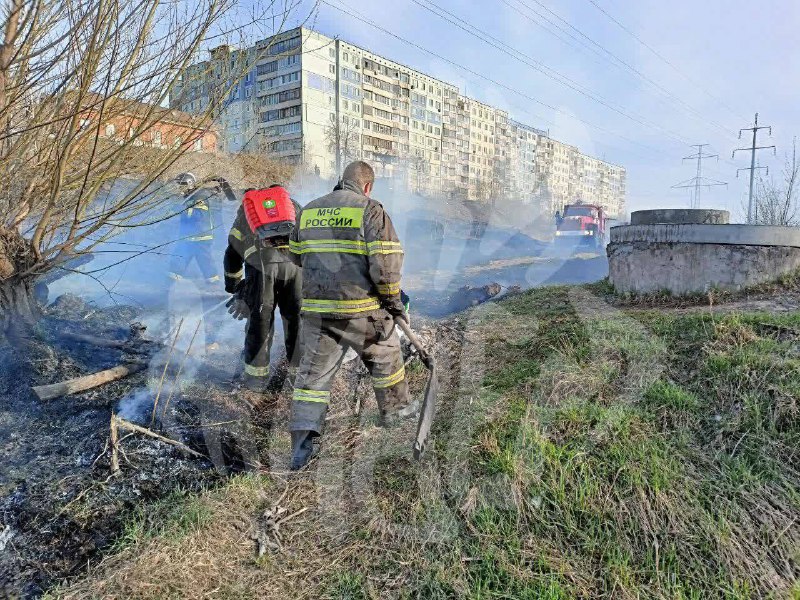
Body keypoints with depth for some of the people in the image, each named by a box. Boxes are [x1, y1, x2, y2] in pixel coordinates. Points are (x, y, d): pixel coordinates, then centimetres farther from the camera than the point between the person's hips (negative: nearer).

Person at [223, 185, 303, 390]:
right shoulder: (293, 205, 34)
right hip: (295, 261, 1)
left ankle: (257, 377, 19)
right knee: (296, 319, 14)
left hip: (261, 263, -1)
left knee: (259, 321, 11)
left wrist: (234, 289, 41)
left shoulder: (245, 211, 33)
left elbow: (232, 254, 33)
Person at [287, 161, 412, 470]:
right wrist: (393, 299, -1)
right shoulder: (370, 209, -7)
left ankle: (301, 444, 5)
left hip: (316, 308, 4)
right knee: (385, 356, 21)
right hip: (361, 308, -4)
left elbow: (297, 255, 20)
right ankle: (394, 410, 40)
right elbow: (385, 260, -14)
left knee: (314, 370, 9)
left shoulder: (309, 210, 11)